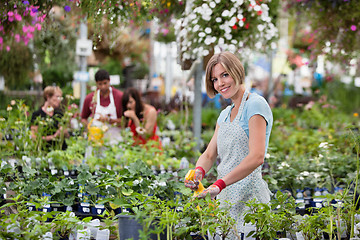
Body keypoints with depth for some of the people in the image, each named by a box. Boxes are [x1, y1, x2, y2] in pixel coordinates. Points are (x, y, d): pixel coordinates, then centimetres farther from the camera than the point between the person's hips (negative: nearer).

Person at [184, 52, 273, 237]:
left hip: (249, 200, -7)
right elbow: (209, 154, 14)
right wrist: (199, 172, -10)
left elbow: (257, 157, -20)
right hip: (226, 199, 7)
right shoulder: (225, 114, 18)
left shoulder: (255, 104, -9)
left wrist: (219, 184, -26)